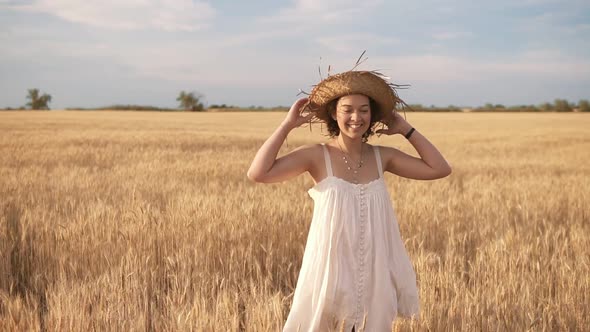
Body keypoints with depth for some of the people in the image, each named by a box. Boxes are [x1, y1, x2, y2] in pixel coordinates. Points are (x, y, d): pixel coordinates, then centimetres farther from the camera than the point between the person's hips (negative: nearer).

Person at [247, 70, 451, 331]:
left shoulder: (382, 157, 3)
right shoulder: (317, 156, -8)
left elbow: (440, 169, 2)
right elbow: (257, 174, -18)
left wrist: (406, 129, 4)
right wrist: (287, 124, -12)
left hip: (373, 272, 4)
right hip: (331, 270, -3)